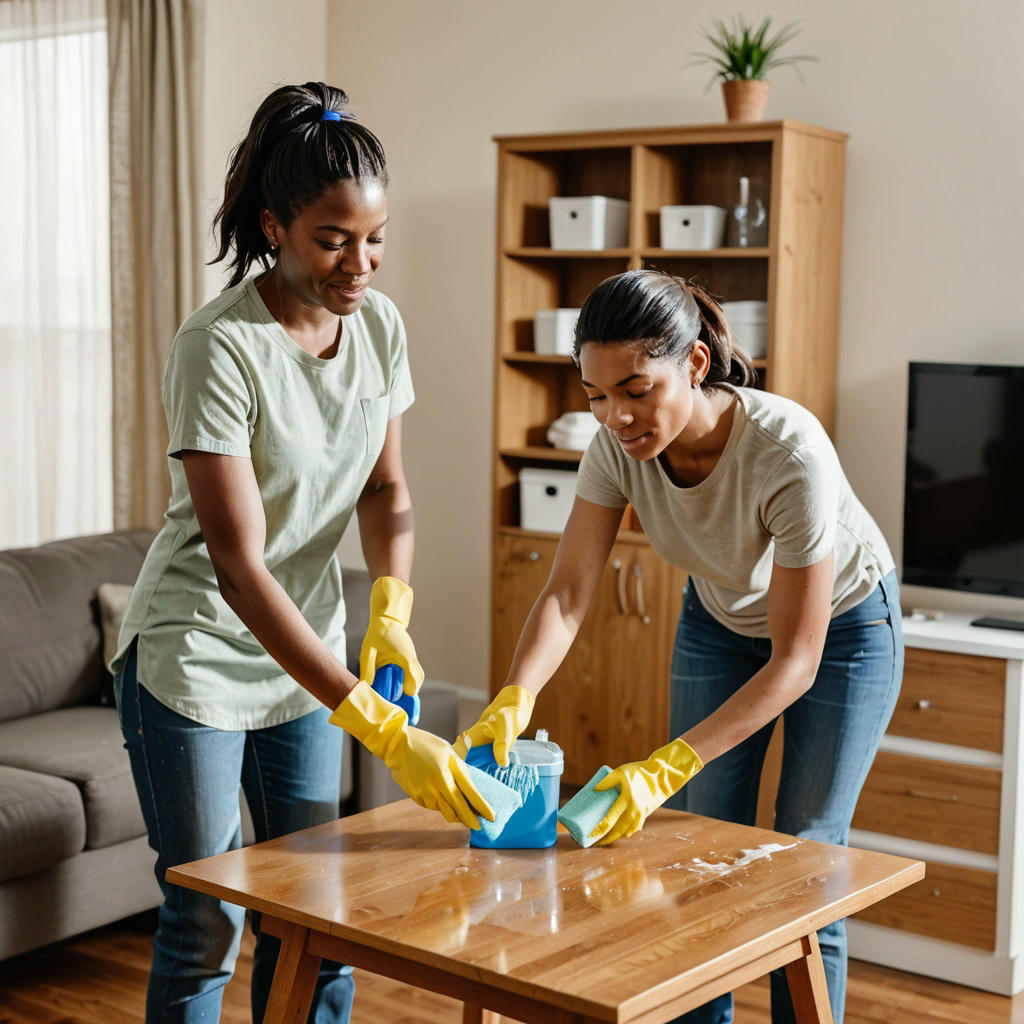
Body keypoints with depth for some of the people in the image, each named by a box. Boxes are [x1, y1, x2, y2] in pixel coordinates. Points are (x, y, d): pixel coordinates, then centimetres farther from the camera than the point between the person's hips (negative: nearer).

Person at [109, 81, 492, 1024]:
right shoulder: (218, 348, -24)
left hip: (307, 647, 6)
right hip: (195, 655, -6)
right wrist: (379, 726, -34)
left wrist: (392, 608, -14)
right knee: (206, 921, 2)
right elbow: (238, 566, -28)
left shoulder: (379, 325, -4)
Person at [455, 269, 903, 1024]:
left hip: (841, 626, -4)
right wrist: (513, 701, -44)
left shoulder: (790, 451, -39)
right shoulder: (619, 444, -25)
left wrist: (666, 769, -43)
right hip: (721, 620, 4)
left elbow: (795, 663, -35)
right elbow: (567, 593, -25)